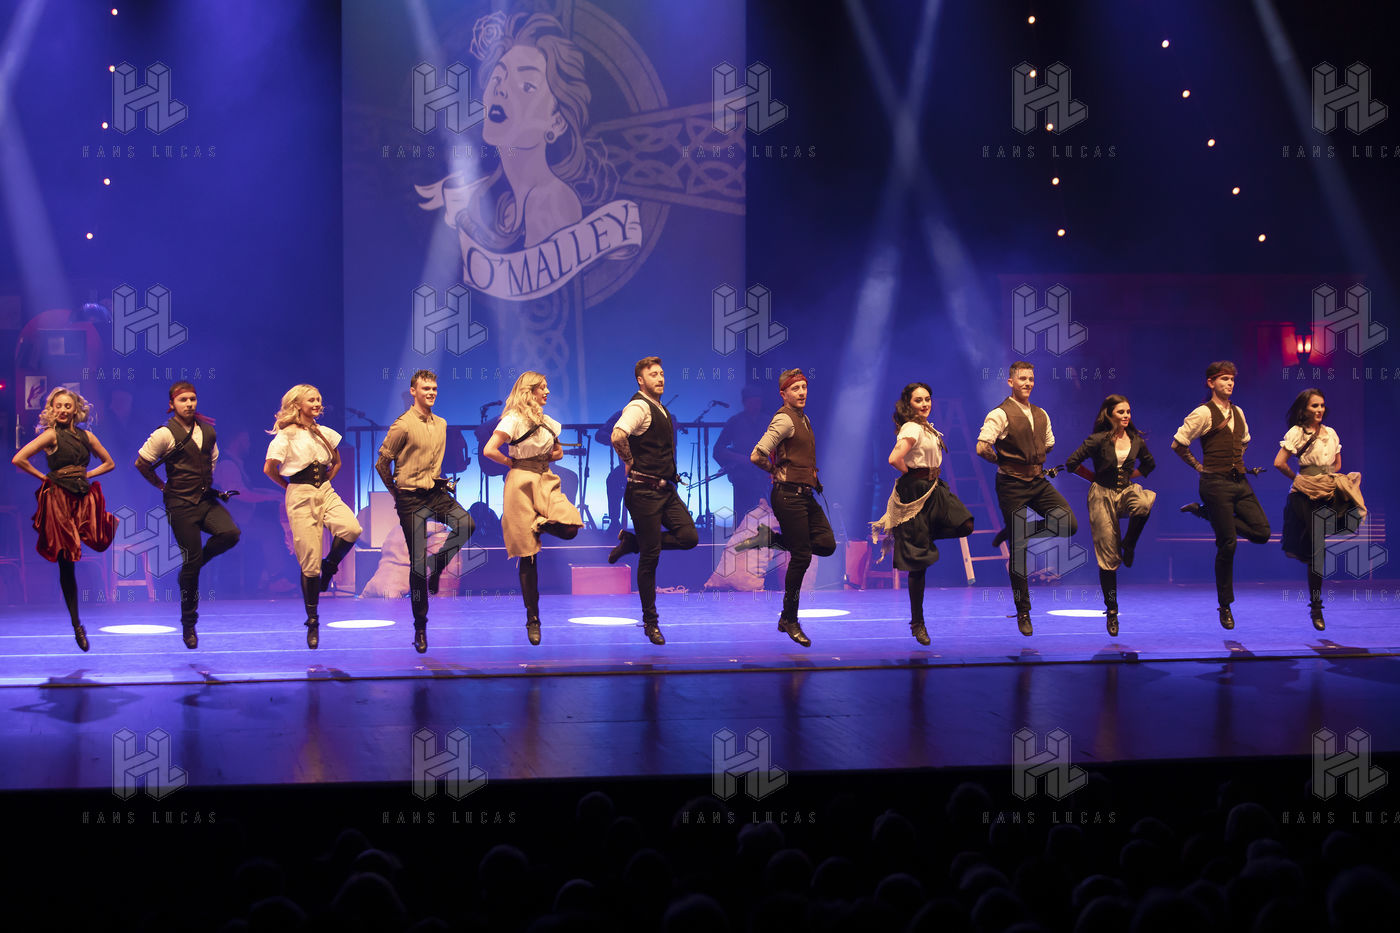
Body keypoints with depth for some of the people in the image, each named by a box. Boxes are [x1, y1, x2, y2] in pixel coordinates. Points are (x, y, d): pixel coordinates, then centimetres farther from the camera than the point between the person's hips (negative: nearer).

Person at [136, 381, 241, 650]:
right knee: (191, 563, -5)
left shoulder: (208, 431, 9)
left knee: (230, 533, -24)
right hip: (182, 506, -5)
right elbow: (141, 464, 0)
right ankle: (188, 624, 11)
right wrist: (162, 486, 7)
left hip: (207, 500, 5)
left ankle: (192, 564, 5)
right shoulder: (165, 434, -8)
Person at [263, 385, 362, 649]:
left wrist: (326, 480, 13)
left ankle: (330, 567, 3)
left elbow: (337, 462, 26)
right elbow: (269, 469, -3)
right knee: (309, 561, -6)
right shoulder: (286, 435, -4)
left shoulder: (325, 433, 12)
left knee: (352, 529, -28)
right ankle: (312, 621, 8)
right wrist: (290, 487, 8)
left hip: (326, 492, 4)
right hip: (300, 498, -4)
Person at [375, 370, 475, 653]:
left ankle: (437, 566, 3)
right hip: (411, 499, -5)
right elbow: (382, 463, -4)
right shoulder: (403, 425, -11)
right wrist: (397, 493, 6)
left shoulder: (441, 424, 10)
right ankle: (420, 626, 9)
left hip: (436, 493, 5)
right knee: (418, 562, -3)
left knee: (466, 524, -24)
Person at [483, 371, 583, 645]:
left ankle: (542, 525, 10)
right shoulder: (514, 419, -7)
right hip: (522, 485, -6)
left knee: (569, 528, -24)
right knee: (528, 555, -1)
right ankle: (532, 618, 7)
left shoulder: (546, 421, 14)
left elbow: (558, 452, 26)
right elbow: (489, 450, -17)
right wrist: (514, 462, -2)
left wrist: (542, 458, 7)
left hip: (546, 483, 6)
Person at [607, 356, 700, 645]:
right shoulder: (639, 407, -14)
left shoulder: (661, 410, 16)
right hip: (645, 491, -8)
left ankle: (632, 541, 14)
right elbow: (618, 436, -32)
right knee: (650, 557, -2)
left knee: (689, 537, -6)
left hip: (666, 489, 8)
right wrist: (630, 462, -16)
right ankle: (650, 621, 9)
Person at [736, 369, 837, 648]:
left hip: (805, 494, 9)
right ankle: (789, 620, 6)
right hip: (789, 495, -9)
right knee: (801, 557, -5)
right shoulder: (785, 420, -13)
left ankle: (770, 538, 9)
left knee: (827, 544, 1)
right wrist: (776, 471, -3)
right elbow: (757, 456, -21)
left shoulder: (803, 419, 16)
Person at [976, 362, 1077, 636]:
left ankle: (1013, 532, 10)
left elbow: (1048, 445, 26)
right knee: (1018, 550, -1)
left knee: (1069, 524, -14)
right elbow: (982, 448, -20)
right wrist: (1004, 461, -4)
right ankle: (1023, 612, 10)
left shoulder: (1041, 415, 10)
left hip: (1039, 481, 6)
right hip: (1012, 486, -6)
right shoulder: (1000, 414, -11)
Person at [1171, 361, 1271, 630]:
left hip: (1240, 482, 7)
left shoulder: (1238, 412, 14)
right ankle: (1225, 606, 9)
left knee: (1261, 532, -7)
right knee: (1227, 545, -6)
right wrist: (1199, 466, -1)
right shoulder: (1203, 413, -7)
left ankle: (1205, 512, 11)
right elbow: (1178, 444, -8)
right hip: (1216, 484, -7)